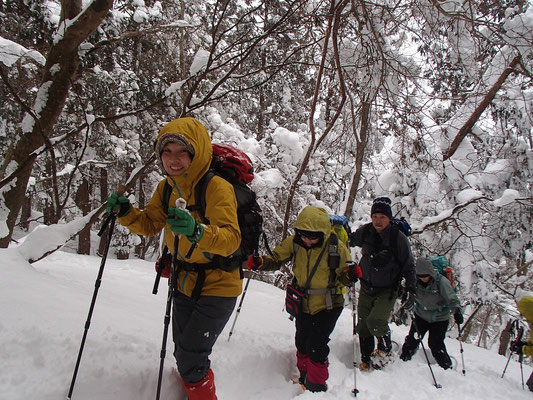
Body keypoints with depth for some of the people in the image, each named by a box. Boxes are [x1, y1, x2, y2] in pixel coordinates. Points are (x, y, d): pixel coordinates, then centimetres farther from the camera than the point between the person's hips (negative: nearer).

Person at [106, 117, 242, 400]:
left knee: (191, 358, -6)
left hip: (217, 286, -7)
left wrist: (198, 231, -51)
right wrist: (126, 213, -11)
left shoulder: (217, 187, -23)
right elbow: (150, 225, 8)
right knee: (182, 353, 20)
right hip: (184, 283, 7)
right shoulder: (166, 188, -1)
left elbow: (231, 238, -32)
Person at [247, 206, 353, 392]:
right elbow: (276, 259, -4)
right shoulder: (294, 242, -14)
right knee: (302, 342, 16)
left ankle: (317, 386, 19)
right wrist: (260, 263, -24)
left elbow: (344, 276, -10)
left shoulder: (336, 247, -21)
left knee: (316, 346, -6)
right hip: (303, 304, 4)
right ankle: (304, 377, 42)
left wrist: (350, 275, -33)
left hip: (328, 306, -4)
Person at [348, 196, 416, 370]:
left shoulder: (398, 238, -16)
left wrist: (410, 289, -10)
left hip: (388, 289, -4)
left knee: (375, 321, -21)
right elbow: (350, 240, 17)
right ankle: (366, 360, 28)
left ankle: (386, 347, 11)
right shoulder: (365, 232, -7)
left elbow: (409, 266, -5)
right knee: (363, 326, 7)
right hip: (366, 287, 4)